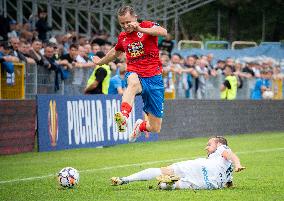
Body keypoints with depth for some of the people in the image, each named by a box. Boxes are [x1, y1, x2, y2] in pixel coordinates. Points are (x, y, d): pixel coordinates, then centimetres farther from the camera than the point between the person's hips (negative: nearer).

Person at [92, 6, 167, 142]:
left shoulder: (147, 26, 0)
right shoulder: (122, 37, 13)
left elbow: (164, 32, -23)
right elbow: (115, 52, 35)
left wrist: (140, 29, -33)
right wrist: (100, 62, 50)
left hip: (154, 78, -1)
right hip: (135, 75, 1)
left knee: (155, 128, 0)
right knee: (133, 83, -43)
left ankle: (140, 126, 38)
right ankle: (123, 116, -66)